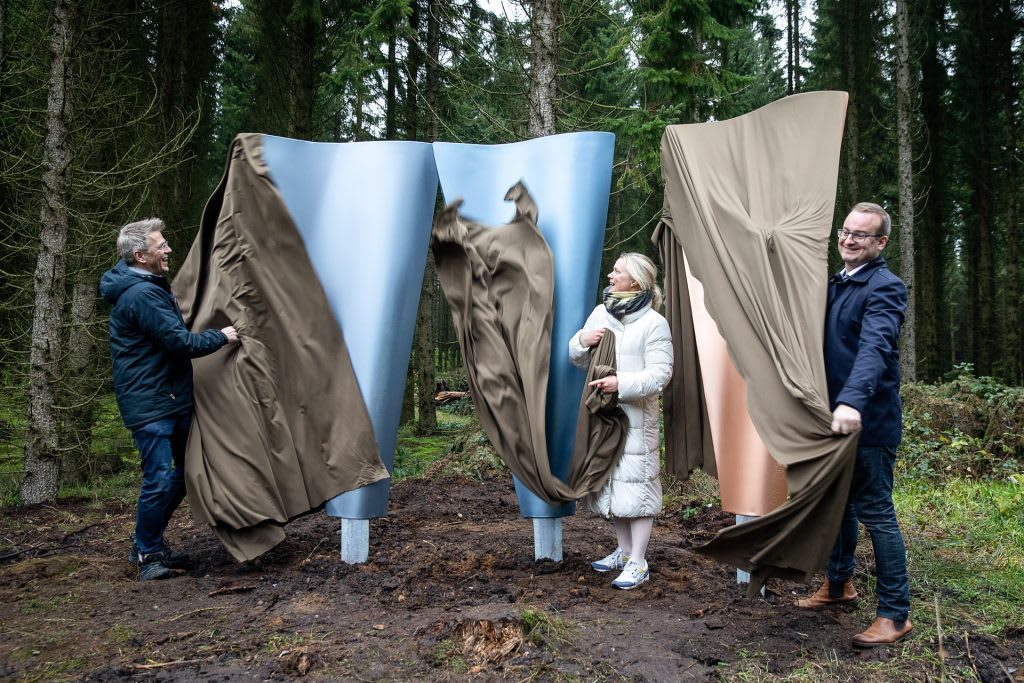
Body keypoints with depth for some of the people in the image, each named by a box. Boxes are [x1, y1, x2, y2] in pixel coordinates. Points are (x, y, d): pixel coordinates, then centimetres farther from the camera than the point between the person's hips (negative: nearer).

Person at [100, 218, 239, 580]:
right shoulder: (141, 295, -20)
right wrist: (220, 336, -8)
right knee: (160, 479, -6)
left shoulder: (149, 286, 14)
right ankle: (147, 554, 12)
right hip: (150, 403, -11)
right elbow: (180, 342, -21)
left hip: (171, 397, 11)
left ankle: (151, 544, 28)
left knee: (185, 472, 15)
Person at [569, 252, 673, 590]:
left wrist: (622, 383, -25)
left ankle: (638, 562, 6)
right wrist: (581, 341, -6)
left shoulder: (654, 323, -8)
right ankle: (624, 551, 29)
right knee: (610, 482, 14)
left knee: (635, 483, -4)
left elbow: (660, 373, -13)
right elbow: (578, 360, 16)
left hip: (636, 418, -6)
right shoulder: (599, 313, 10)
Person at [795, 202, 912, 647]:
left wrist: (852, 402, -43)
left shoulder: (884, 287, -14)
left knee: (875, 513, -1)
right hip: (834, 415, 8)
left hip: (867, 421, -8)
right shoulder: (834, 283, 13)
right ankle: (839, 583, 37)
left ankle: (895, 614, 11)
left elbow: (875, 347, -30)